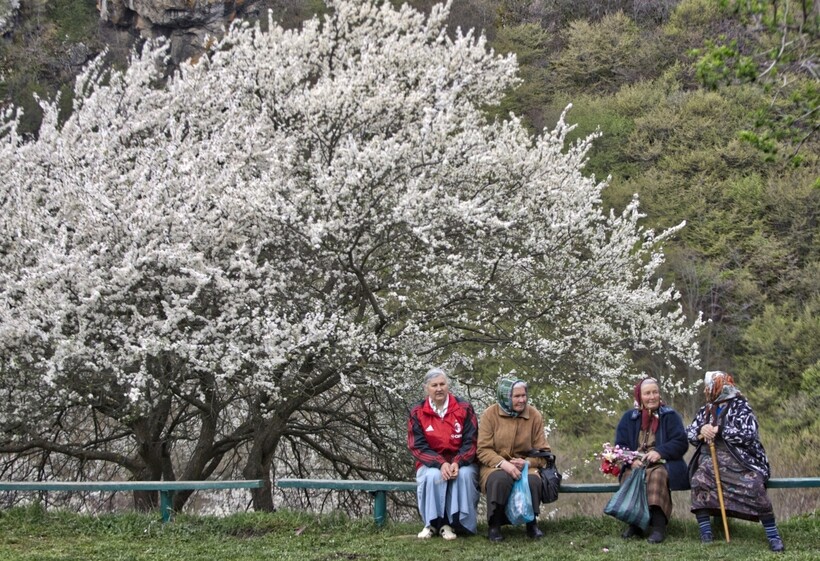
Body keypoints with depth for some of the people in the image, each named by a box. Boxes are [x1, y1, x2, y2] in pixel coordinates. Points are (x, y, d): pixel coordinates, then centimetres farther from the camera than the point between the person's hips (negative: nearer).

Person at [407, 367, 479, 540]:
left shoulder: (464, 409, -2)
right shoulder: (417, 413, -2)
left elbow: (470, 442, -6)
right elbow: (418, 447, -7)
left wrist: (457, 463, -25)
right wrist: (441, 464, -23)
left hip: (461, 463, 0)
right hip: (431, 464, 0)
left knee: (465, 474, -33)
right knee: (433, 476, -34)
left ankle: (450, 523, -24)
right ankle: (432, 523, -16)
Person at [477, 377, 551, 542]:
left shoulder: (534, 415, 2)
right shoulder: (490, 414, -4)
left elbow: (543, 451, 2)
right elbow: (483, 450, -8)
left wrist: (527, 462, -19)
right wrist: (503, 463, -26)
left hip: (524, 465, 2)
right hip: (495, 465, -2)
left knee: (533, 480, -33)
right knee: (501, 479, -37)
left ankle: (532, 523, -7)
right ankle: (494, 526, -19)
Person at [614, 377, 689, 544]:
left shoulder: (670, 416, 6)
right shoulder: (629, 418, 13)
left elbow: (681, 443, -4)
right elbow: (620, 446, 6)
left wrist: (660, 452, -22)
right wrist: (631, 460, -16)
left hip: (663, 464, -2)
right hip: (636, 464, 2)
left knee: (657, 475, -37)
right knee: (629, 476, -33)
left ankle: (659, 526, -41)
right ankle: (633, 523, -25)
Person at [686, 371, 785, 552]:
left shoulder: (740, 407, 2)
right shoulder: (705, 410, 19)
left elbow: (748, 434, -12)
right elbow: (689, 432, 15)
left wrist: (718, 430, -14)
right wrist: (701, 431, -8)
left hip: (739, 461, -4)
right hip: (711, 460, 4)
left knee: (754, 485, -31)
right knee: (699, 481, -28)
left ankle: (773, 536, -22)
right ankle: (706, 537, -26)